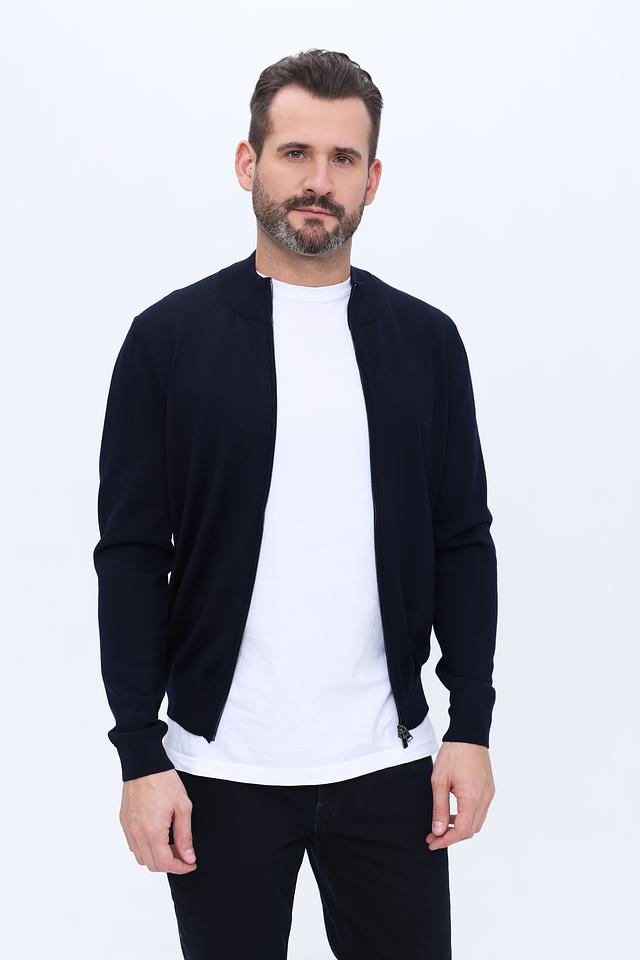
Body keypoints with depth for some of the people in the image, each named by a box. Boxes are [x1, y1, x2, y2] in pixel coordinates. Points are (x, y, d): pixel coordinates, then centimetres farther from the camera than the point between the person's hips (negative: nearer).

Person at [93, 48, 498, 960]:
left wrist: (472, 725, -1)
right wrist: (141, 754, -9)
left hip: (389, 764, 2)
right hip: (222, 770, -1)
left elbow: (463, 543, 5)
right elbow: (132, 557, -4)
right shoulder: (170, 337, -3)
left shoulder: (426, 340, 3)